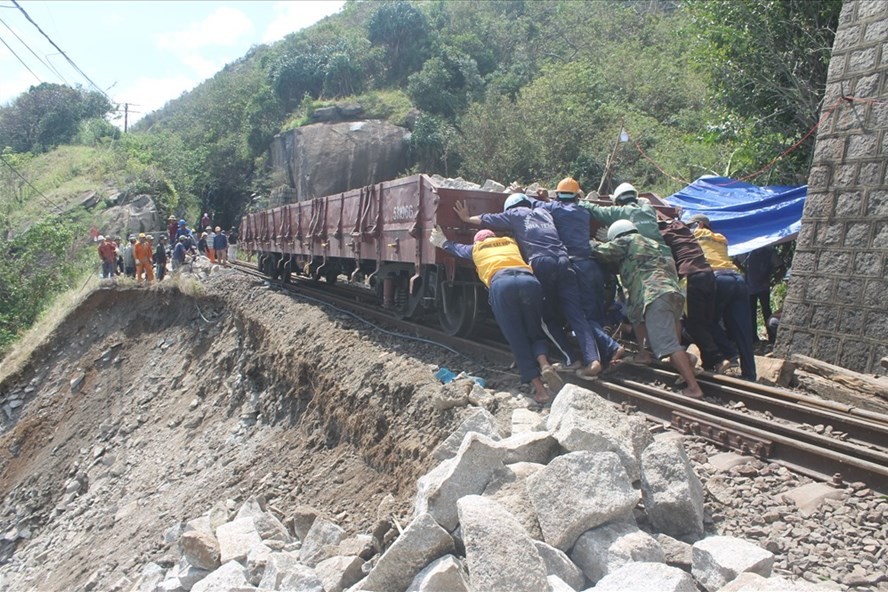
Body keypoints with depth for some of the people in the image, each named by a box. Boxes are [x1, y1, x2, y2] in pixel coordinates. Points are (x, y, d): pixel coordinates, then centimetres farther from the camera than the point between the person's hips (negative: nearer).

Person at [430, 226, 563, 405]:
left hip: (501, 283, -2)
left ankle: (539, 388, -9)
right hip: (529, 281, 2)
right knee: (535, 333, 15)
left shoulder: (476, 248, 35)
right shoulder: (511, 241, 38)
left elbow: (456, 248, 56)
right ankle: (544, 364, -15)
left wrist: (442, 241, 75)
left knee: (517, 339, 2)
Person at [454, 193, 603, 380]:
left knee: (548, 316, 8)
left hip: (541, 264, -4)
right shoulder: (544, 213, 32)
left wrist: (467, 218, 46)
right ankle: (593, 360, -18)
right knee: (576, 313, -3)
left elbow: (487, 220, 31)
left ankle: (570, 360, -1)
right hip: (563, 261, 4)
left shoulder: (514, 214, 20)